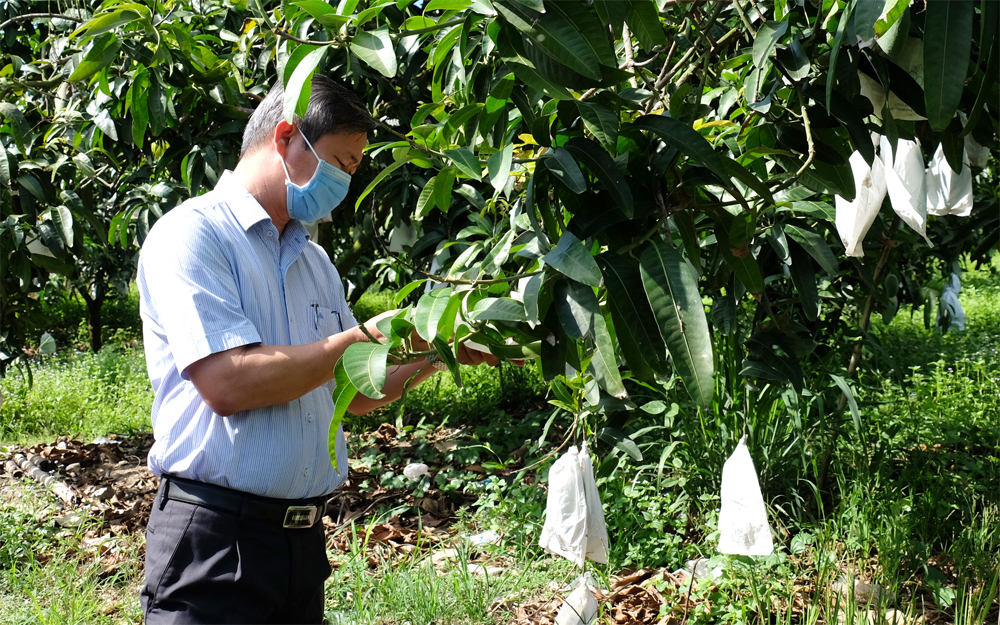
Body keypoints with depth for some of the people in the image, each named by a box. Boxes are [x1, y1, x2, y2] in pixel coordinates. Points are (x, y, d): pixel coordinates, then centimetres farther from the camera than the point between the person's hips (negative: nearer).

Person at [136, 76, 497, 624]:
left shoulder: (314, 261, 18)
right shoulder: (192, 234, -8)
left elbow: (350, 392, 22)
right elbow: (227, 383, -21)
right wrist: (367, 337, -14)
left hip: (304, 535, 8)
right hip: (215, 535, -7)